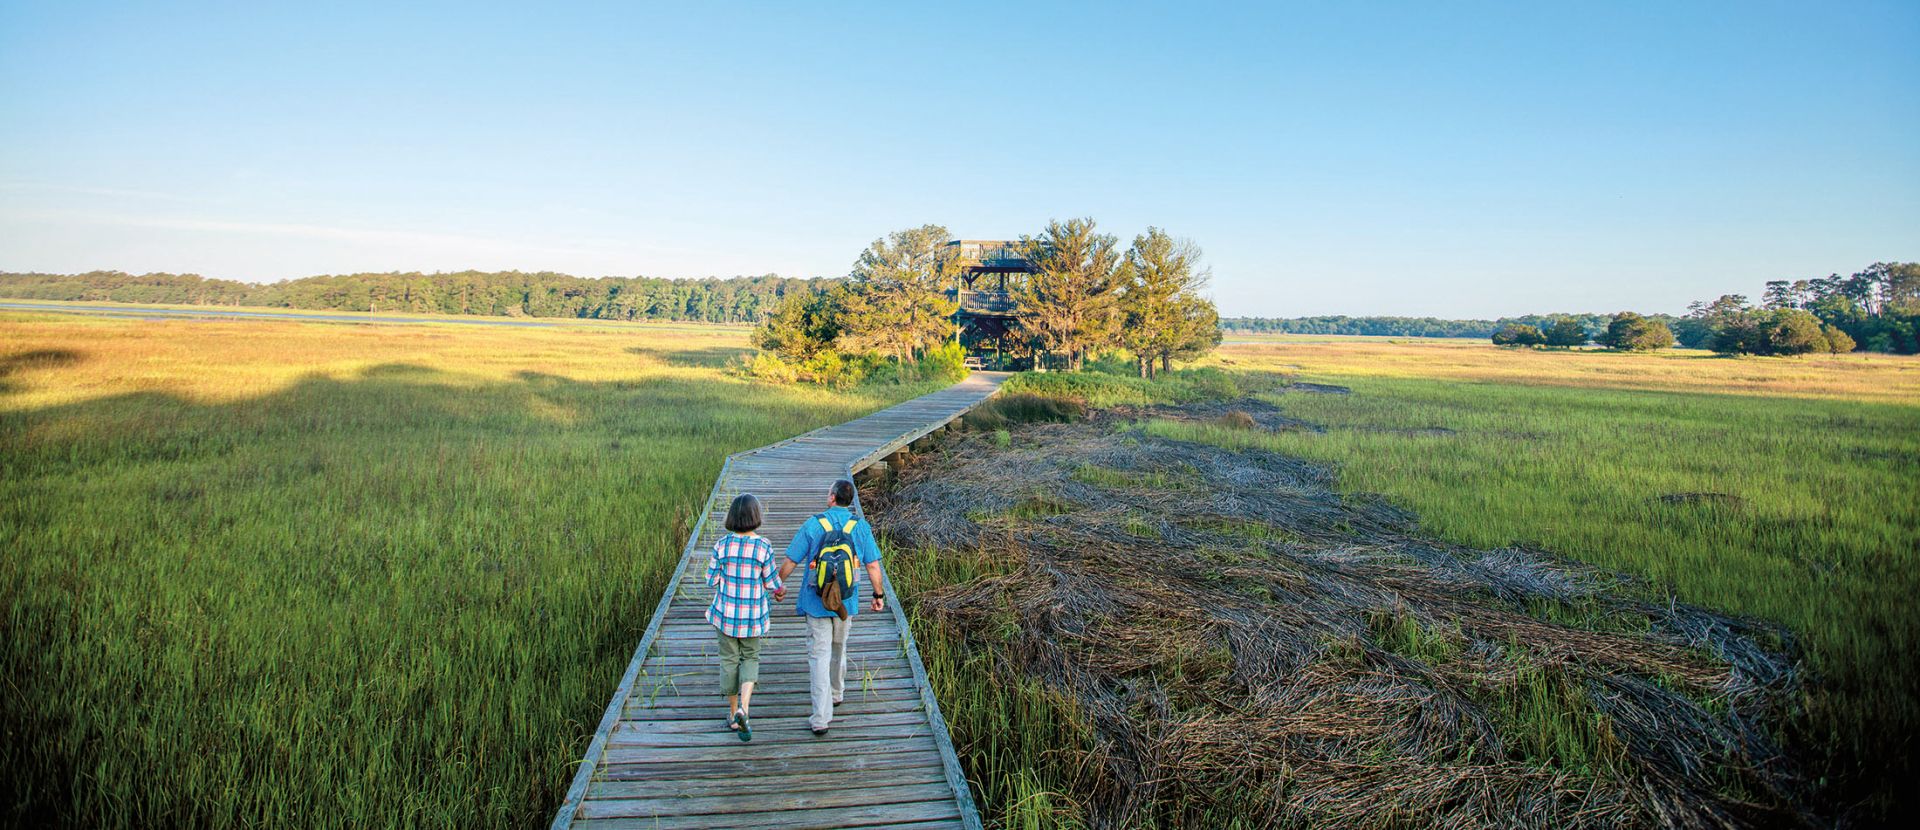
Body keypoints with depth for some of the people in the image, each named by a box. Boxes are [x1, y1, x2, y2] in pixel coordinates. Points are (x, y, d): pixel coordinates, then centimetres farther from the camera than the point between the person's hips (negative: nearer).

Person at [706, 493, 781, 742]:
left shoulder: (722, 544, -11)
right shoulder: (763, 546, -16)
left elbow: (711, 579, -3)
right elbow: (771, 583, -9)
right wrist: (779, 585, 13)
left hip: (726, 613, 1)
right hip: (753, 615, -1)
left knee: (729, 660, 16)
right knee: (751, 658, 17)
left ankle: (733, 714, 26)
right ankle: (743, 708, -4)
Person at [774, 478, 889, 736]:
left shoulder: (813, 525, -9)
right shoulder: (860, 527, -5)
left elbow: (790, 561, -3)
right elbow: (873, 565, -3)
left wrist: (779, 585, 14)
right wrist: (879, 594, 10)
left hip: (816, 602, -2)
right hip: (846, 602, 2)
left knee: (819, 655, 0)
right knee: (839, 647, 24)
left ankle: (821, 718, -5)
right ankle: (836, 693, 44)